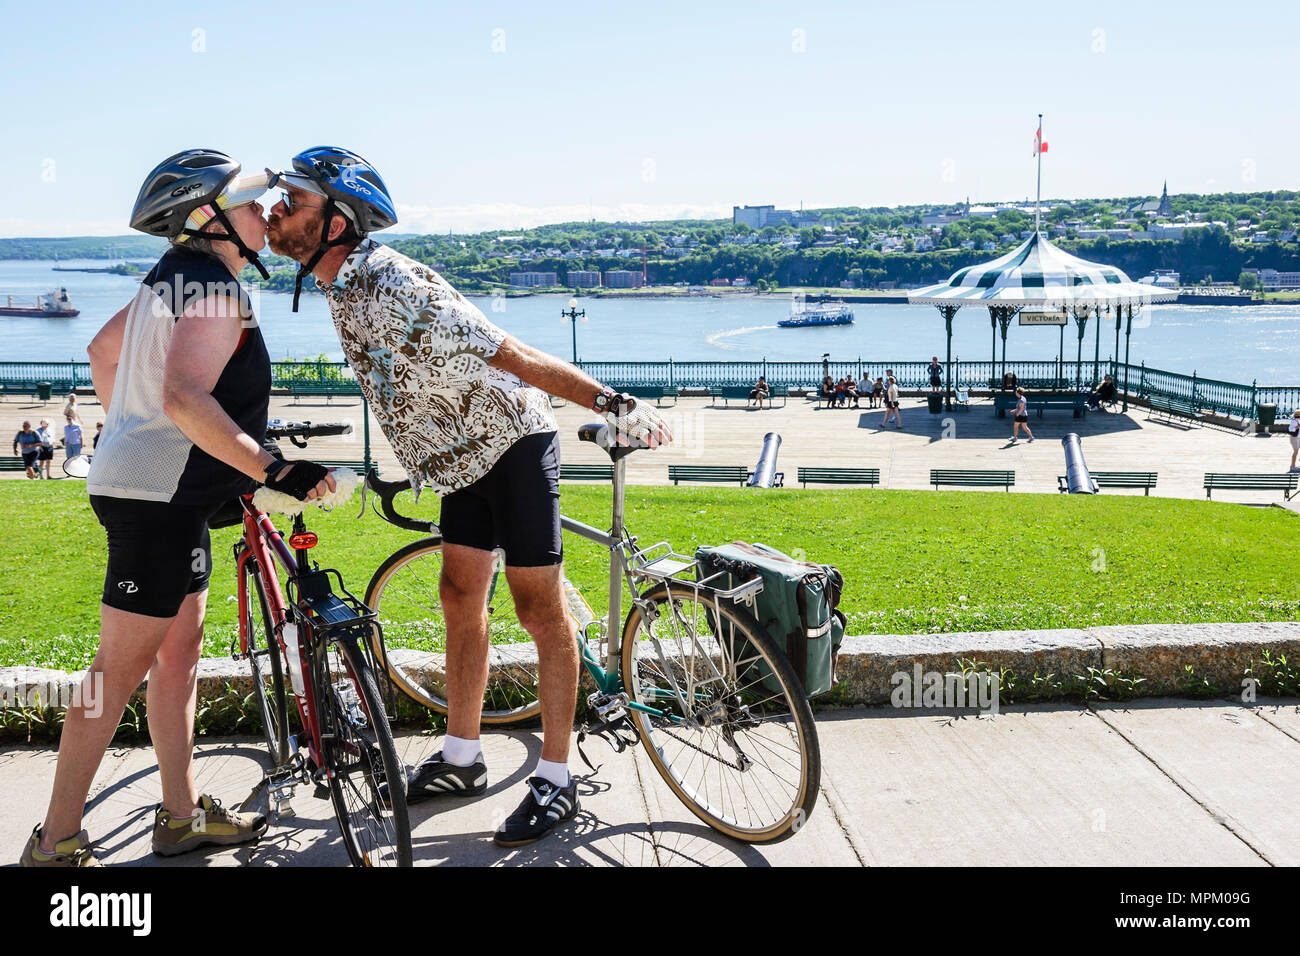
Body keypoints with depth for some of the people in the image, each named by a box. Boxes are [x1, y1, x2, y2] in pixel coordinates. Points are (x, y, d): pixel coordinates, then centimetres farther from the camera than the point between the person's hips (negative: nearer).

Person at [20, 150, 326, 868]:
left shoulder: (175, 273, 14)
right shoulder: (216, 289, -16)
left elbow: (102, 351, 24)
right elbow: (185, 399, -30)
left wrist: (132, 437, 31)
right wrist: (274, 470, -31)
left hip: (146, 485, 10)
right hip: (161, 496, -10)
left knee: (179, 654, 15)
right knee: (121, 667, -4)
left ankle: (183, 815, 25)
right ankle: (56, 844, 7)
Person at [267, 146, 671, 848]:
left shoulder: (393, 288, -29)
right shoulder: (340, 284, -2)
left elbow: (516, 357, -30)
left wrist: (615, 406, -28)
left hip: (514, 442, -9)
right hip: (462, 453, 9)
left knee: (539, 611, -3)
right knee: (460, 599, 13)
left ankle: (555, 781, 7)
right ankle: (460, 758, 26)